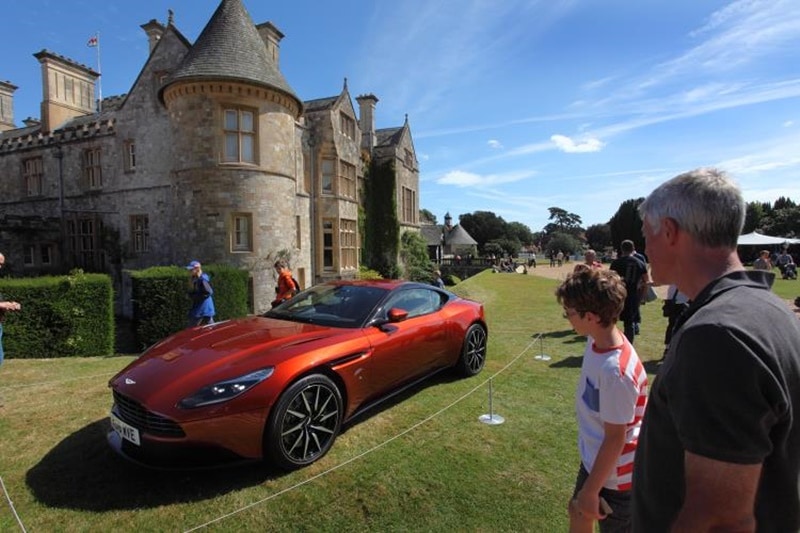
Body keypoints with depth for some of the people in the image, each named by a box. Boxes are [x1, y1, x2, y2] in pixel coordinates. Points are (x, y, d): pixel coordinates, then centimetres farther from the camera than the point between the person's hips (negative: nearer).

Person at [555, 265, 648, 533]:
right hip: (592, 459, 7)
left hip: (614, 475, -7)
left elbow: (615, 438, -26)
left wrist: (590, 491, -15)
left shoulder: (615, 370, -35)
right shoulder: (597, 342, -10)